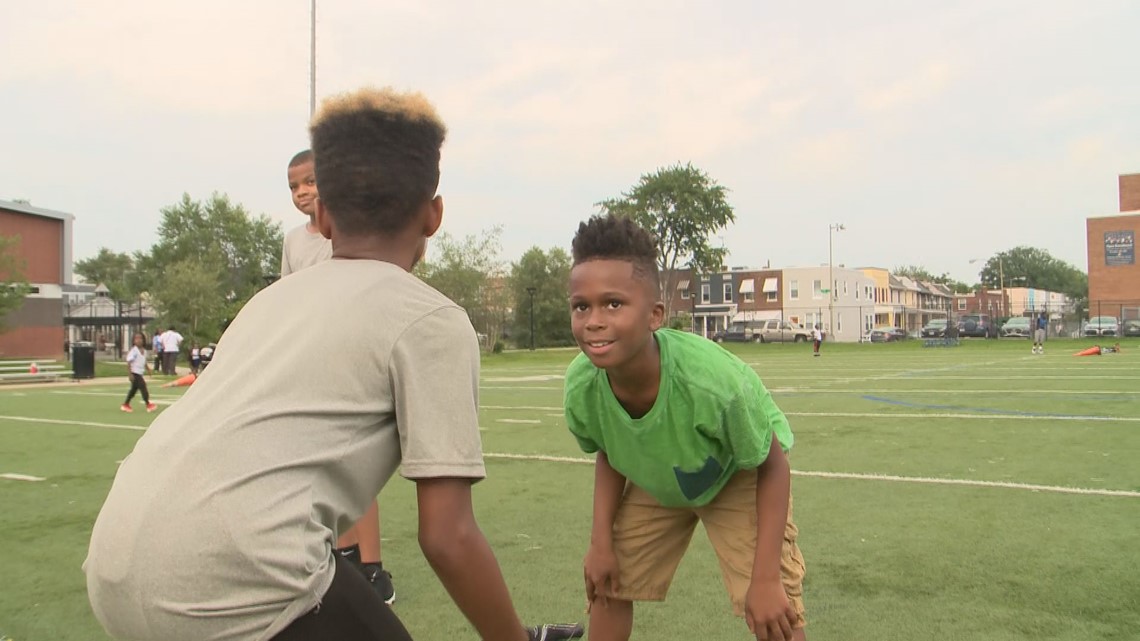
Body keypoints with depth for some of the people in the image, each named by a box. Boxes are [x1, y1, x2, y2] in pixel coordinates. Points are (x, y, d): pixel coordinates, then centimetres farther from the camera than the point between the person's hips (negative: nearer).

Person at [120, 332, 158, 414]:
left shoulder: (144, 351, 8)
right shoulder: (133, 351, -16)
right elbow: (129, 363, -19)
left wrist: (148, 369, 15)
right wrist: (129, 374, -23)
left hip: (140, 373, 9)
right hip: (134, 373, -9)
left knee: (134, 389, 16)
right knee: (143, 387, -11)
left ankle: (125, 404, 27)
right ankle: (148, 405, -7)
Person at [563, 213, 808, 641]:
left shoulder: (714, 381, -42)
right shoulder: (580, 389, -29)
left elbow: (772, 467, -24)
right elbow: (607, 456, -4)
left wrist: (766, 579, -25)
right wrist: (601, 539, -11)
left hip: (739, 477, -3)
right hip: (655, 482, 4)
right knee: (606, 585, 7)